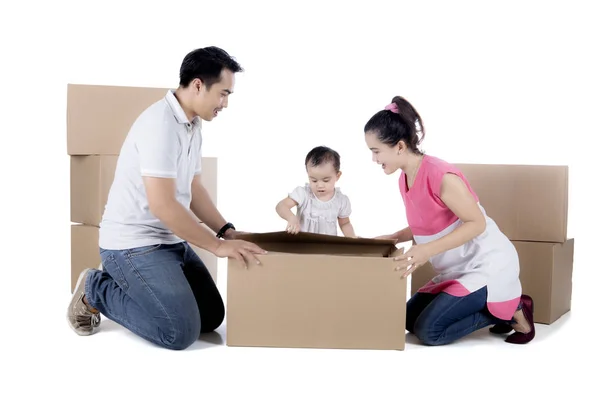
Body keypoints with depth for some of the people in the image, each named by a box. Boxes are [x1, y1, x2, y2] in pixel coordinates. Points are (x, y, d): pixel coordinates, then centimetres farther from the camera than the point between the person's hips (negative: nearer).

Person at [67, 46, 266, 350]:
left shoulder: (193, 125, 8)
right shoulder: (161, 124, -23)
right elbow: (163, 205, -27)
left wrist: (226, 230, 5)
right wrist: (217, 246, -21)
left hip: (170, 240, 10)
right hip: (133, 244, -10)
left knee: (212, 317, 10)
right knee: (180, 332, -16)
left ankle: (124, 284, 20)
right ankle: (95, 291, 3)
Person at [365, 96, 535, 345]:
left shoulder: (440, 175, -25)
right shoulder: (405, 179, 2)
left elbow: (477, 223, -24)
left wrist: (428, 250, -32)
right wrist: (393, 238, 1)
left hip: (488, 265, -9)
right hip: (458, 270, 9)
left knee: (429, 331, -15)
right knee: (409, 319, 7)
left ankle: (511, 310, 1)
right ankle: (493, 308, 14)